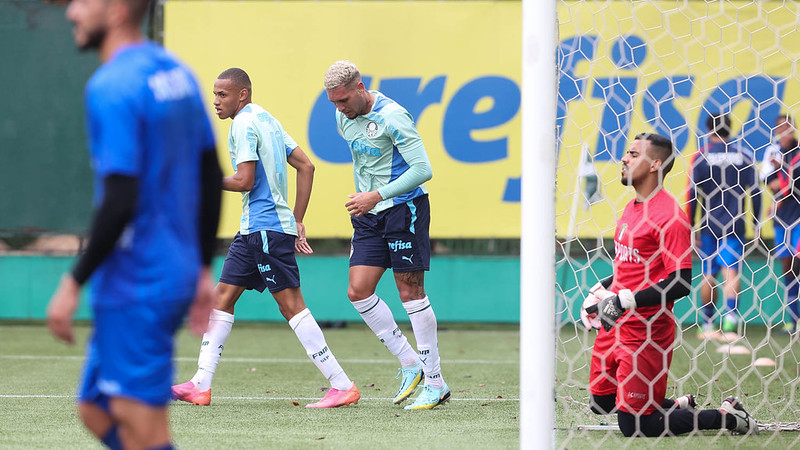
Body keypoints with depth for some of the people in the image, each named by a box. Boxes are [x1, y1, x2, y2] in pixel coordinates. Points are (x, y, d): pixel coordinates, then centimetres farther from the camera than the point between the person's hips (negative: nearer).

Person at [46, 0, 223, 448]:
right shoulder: (178, 73, 10)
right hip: (176, 274, 9)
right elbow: (212, 178, 15)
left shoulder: (112, 87, -17)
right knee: (97, 411, 18)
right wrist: (203, 269, 21)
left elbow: (121, 201, -23)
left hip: (135, 289, -9)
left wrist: (74, 282, -15)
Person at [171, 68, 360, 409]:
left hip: (267, 228, -10)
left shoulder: (244, 124, -11)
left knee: (290, 304, -10)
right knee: (222, 296, 8)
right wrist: (297, 220, 18)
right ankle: (200, 386, 8)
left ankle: (342, 386, -11)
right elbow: (306, 166, 17)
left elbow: (245, 181, -18)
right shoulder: (266, 120, 18)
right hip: (254, 229, 10)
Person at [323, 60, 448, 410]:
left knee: (410, 292, -6)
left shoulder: (392, 116, -18)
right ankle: (409, 364, 8)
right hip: (370, 214, 7)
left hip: (404, 207, -7)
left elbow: (422, 169, -21)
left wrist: (377, 195, -24)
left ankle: (435, 382, 2)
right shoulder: (344, 119, 7)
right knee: (358, 291, -4)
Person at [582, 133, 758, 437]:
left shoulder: (669, 215, -17)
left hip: (647, 330, -9)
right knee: (601, 402, 15)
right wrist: (601, 289, 12)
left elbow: (681, 284, -22)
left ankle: (727, 417, 4)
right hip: (615, 325, 9)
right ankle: (680, 408, 28)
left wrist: (627, 301, -25)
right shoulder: (632, 208, 13)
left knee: (633, 425, -9)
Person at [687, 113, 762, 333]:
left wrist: (691, 227, 1)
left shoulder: (702, 156, -3)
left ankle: (707, 322, 19)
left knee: (709, 275, 11)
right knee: (731, 270, -6)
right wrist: (756, 223, 12)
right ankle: (730, 312, -30)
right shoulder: (744, 156, 2)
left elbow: (693, 194, -4)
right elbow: (756, 192, 2)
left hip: (709, 225, 0)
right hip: (735, 224, 0)